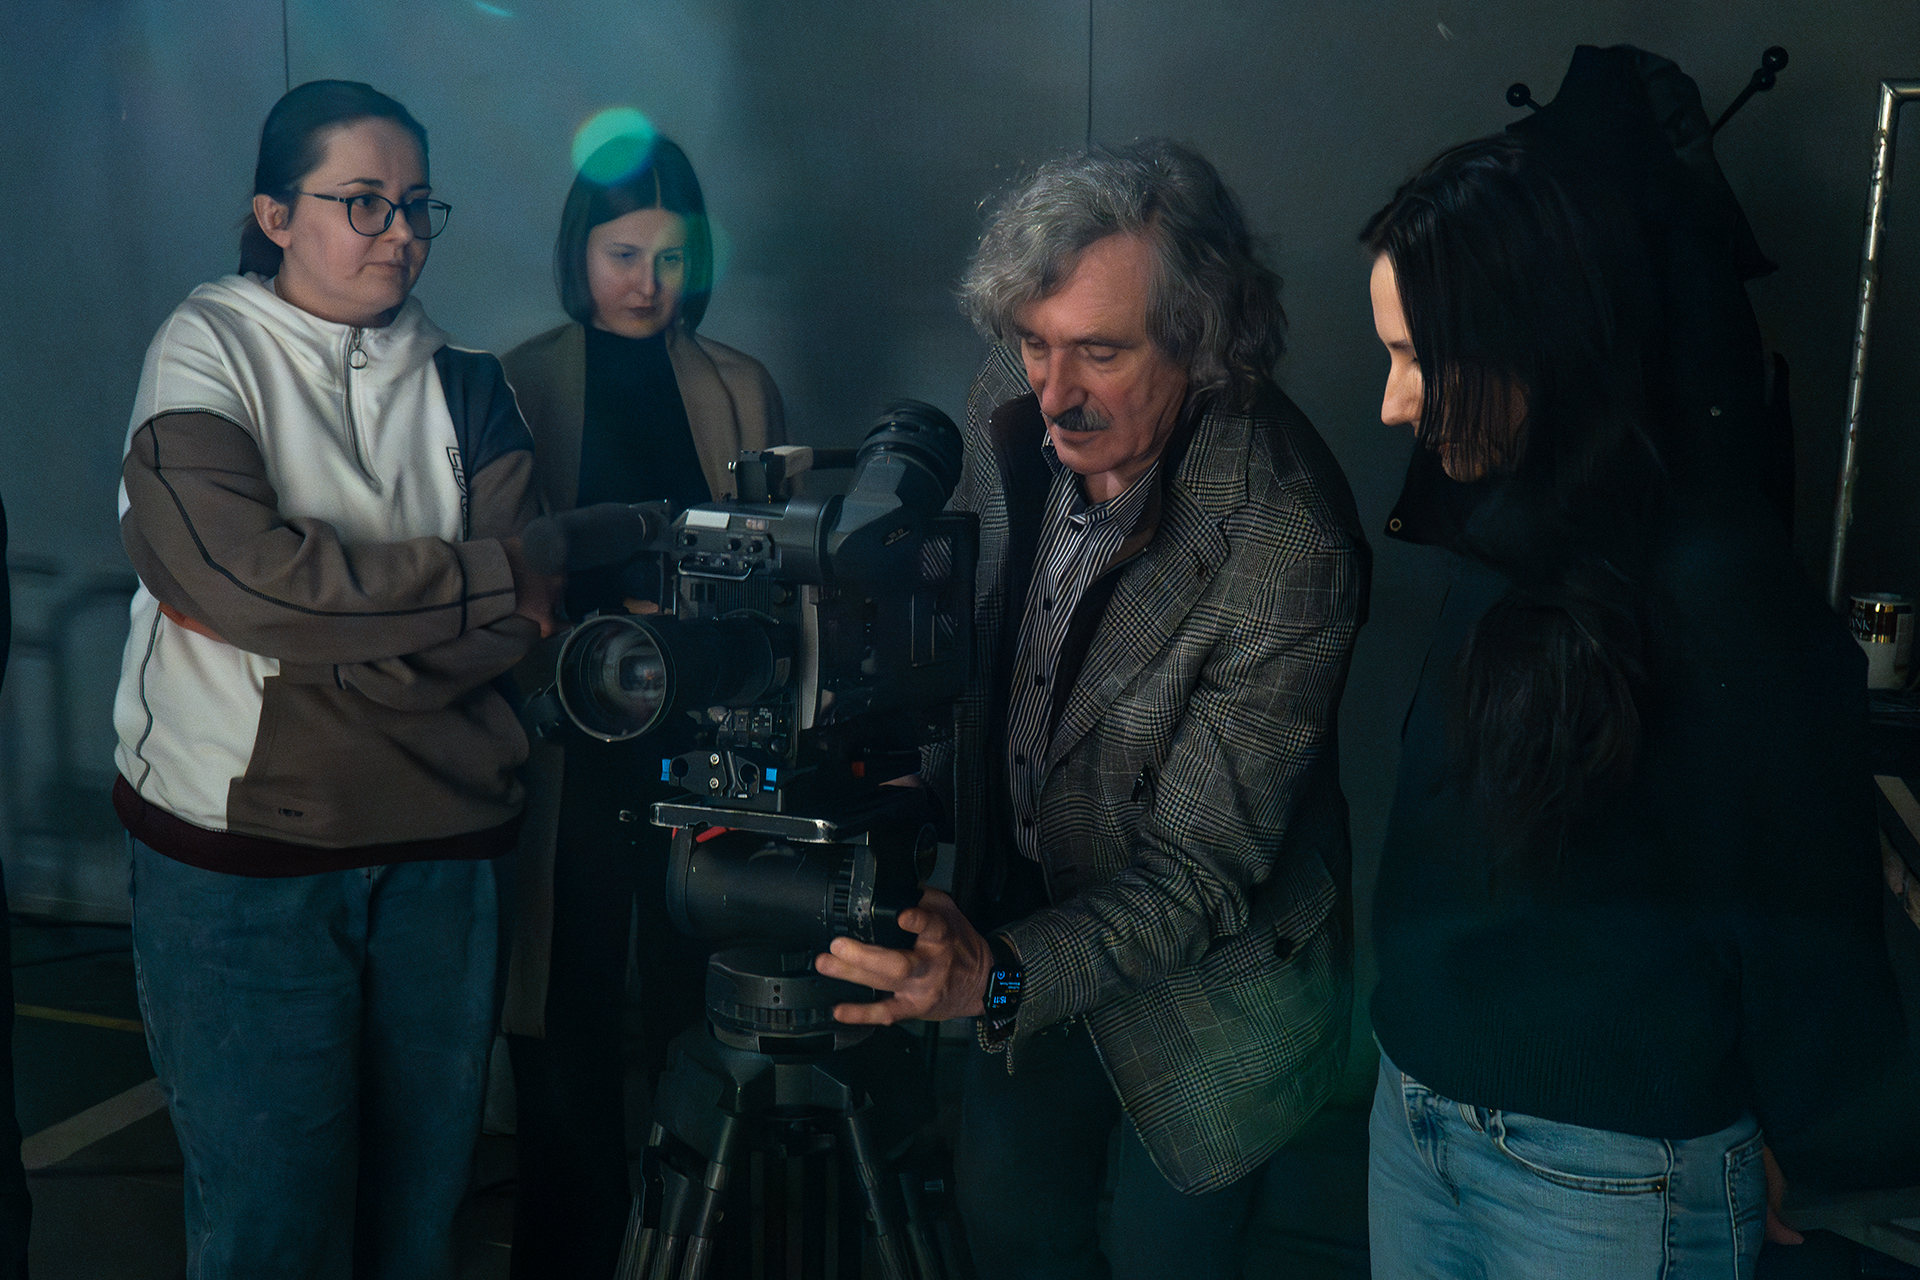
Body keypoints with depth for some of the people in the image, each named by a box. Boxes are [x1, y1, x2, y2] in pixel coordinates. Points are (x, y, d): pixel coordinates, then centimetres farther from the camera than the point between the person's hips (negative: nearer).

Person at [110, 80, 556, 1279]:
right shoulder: (207, 351, 1)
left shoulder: (465, 386, 10)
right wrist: (490, 581, -13)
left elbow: (521, 626, -3)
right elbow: (233, 569, -18)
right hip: (243, 844, -3)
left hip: (442, 838, 3)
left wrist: (327, 665, -15)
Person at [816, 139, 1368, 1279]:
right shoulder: (1013, 412, -15)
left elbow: (1203, 871, -29)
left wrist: (1004, 975, -42)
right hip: (1023, 917, 6)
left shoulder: (1289, 550, -33)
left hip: (1200, 993, -5)